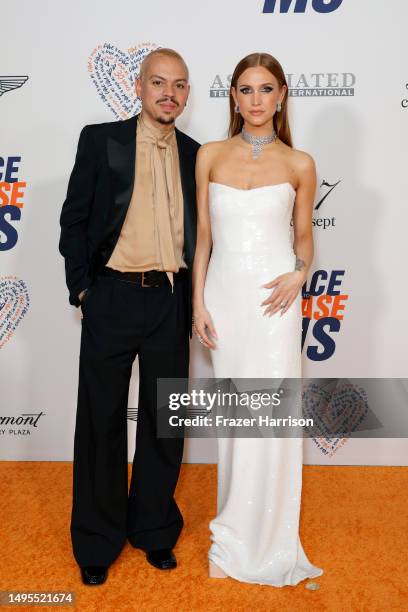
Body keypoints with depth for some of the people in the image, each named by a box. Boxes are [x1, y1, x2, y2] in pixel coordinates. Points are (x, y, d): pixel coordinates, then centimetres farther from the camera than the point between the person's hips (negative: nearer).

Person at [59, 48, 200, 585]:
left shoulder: (196, 155, 9)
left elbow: (199, 232, 12)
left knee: (164, 420, 11)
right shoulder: (101, 140, 1)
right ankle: (97, 541, 25)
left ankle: (154, 529, 31)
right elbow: (74, 219, 1)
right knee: (102, 420, 8)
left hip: (171, 302, 3)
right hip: (112, 299, -2)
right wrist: (81, 288, -4)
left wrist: (193, 298, 6)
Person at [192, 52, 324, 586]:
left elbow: (304, 236, 10)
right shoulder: (210, 156, 5)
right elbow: (203, 237, 5)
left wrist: (300, 274, -10)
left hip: (274, 299, -1)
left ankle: (255, 539, 19)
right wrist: (199, 303, -1)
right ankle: (236, 539, 27)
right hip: (225, 294, 2)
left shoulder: (299, 164, 2)